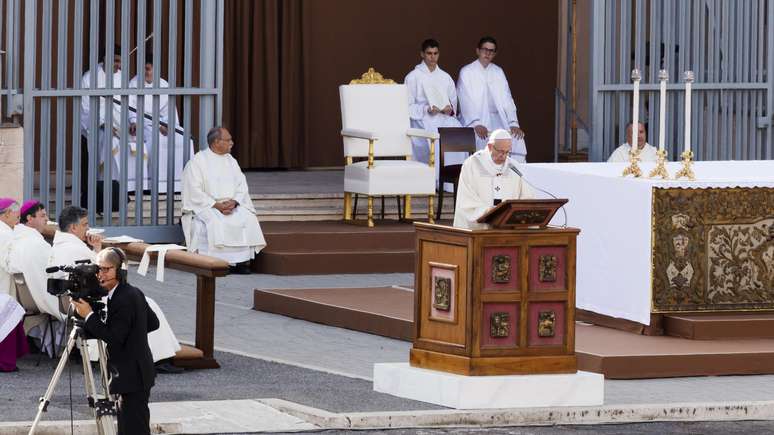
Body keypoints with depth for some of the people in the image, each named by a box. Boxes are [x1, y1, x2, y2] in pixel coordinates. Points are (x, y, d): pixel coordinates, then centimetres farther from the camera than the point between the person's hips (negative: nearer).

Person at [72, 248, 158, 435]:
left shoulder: (123, 300, -20)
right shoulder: (134, 293, 10)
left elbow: (114, 338, -22)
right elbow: (153, 323, 19)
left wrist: (89, 316, -18)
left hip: (133, 377, -11)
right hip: (137, 375, 11)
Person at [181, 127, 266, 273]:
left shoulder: (231, 161, 15)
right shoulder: (197, 161, -3)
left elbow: (241, 186, 9)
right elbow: (194, 191, -11)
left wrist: (233, 202, -12)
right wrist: (216, 205, -20)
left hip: (231, 205, 5)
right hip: (205, 206, -5)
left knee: (248, 219, -22)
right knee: (214, 223, -35)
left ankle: (242, 261, -23)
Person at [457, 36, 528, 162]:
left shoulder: (498, 72, 14)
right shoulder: (466, 72, 0)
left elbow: (507, 99, 9)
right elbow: (465, 101, -9)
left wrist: (514, 123, -6)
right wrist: (476, 124, -23)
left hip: (496, 118, 4)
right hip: (474, 120, -4)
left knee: (516, 137, -22)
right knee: (484, 139, -33)